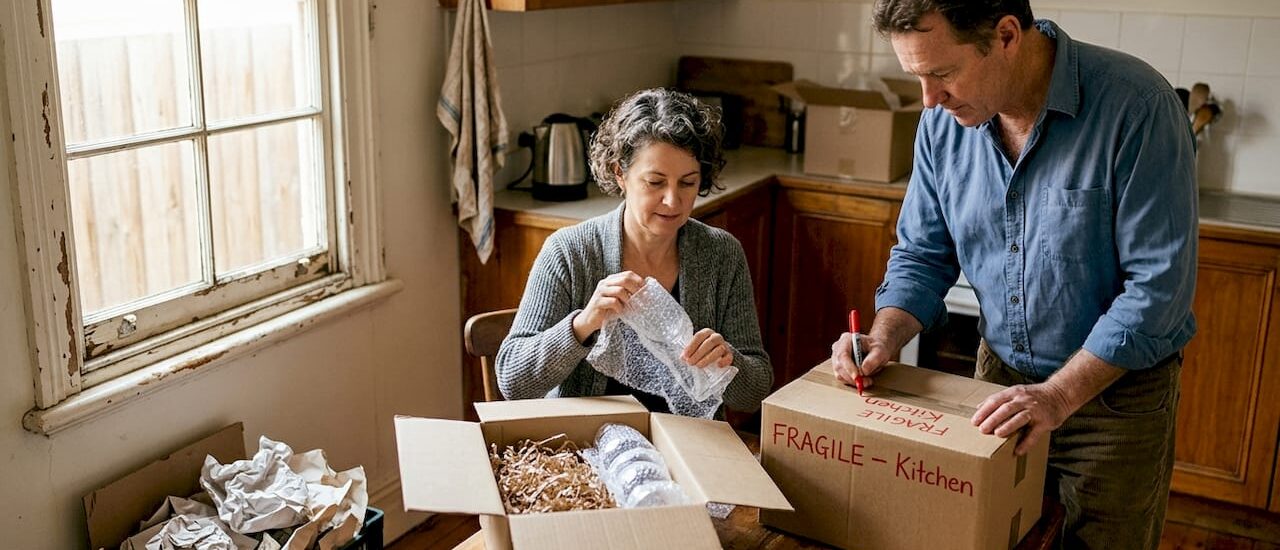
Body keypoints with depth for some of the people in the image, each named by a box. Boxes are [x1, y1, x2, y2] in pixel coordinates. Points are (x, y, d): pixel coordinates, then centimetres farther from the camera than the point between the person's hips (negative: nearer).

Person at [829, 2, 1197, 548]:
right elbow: (922, 255, 2)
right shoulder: (944, 120, -8)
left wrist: (1059, 396, -27)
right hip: (1001, 374, 5)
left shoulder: (1137, 107, -24)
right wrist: (883, 339, -15)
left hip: (1116, 390, -4)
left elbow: (1158, 284, -24)